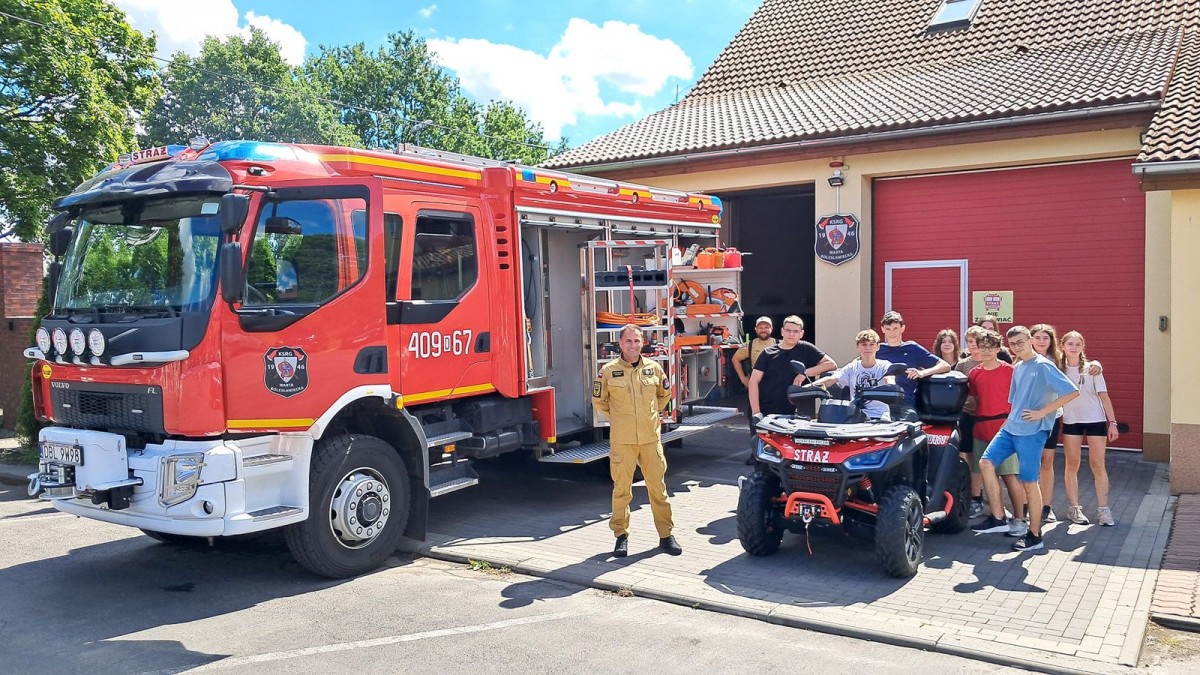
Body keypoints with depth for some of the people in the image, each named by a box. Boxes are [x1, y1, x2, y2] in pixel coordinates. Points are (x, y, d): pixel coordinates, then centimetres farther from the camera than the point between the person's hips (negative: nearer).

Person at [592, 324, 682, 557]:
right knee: (621, 489, 4)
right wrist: (619, 416, 10)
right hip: (622, 440, -2)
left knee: (658, 487, 6)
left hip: (651, 438, 2)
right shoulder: (608, 371, -3)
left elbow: (665, 394, 21)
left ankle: (666, 534, 16)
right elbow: (598, 401, 9)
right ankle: (621, 535, 17)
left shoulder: (654, 368, 4)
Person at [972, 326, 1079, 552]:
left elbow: (1072, 392, -17)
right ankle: (998, 518, 6)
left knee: (1029, 482, -3)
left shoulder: (1043, 366, -10)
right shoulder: (1018, 368, 15)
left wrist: (1042, 412, -17)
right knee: (986, 463, -1)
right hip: (1011, 427, 8)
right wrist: (1012, 418, 13)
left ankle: (1035, 535, 9)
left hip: (1032, 431, -8)